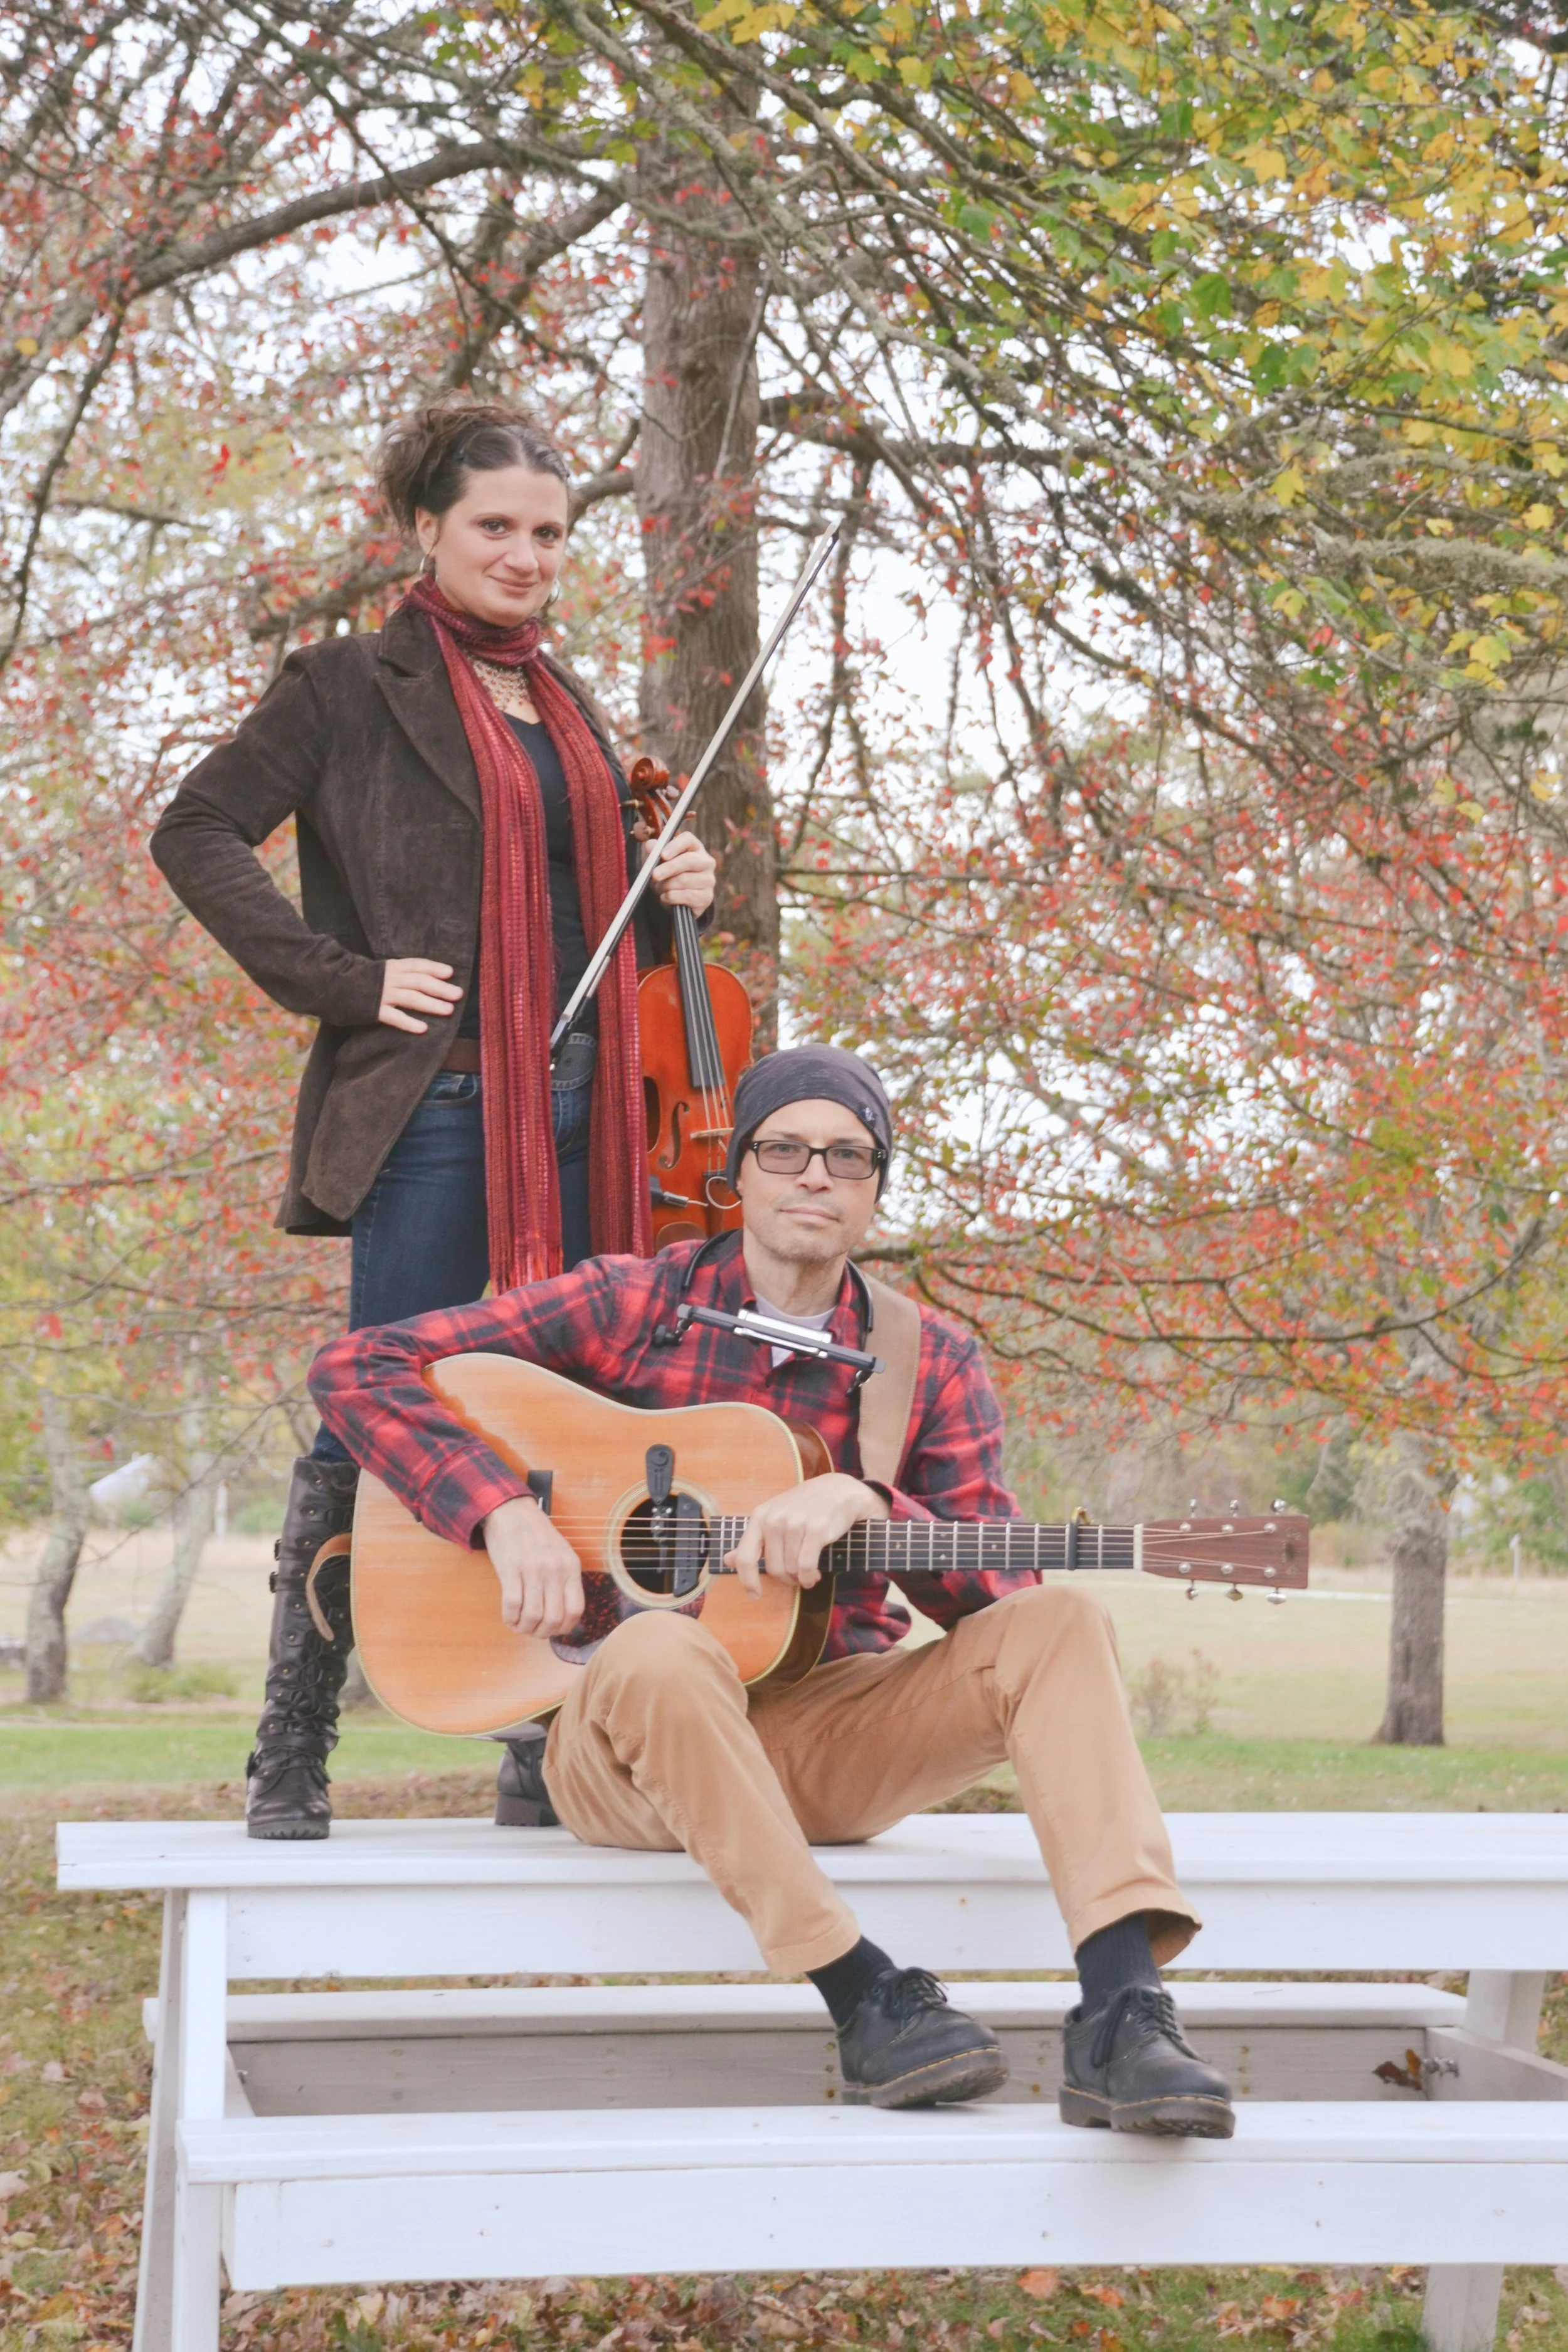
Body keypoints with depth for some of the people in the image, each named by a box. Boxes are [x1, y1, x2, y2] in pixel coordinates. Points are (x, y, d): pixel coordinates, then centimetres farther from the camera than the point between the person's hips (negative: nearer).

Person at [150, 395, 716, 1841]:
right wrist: (341, 980, -12)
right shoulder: (354, 687, 0)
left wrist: (667, 897, 7)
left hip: (578, 1106, 7)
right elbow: (198, 834, -5)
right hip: (430, 1104, -6)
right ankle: (290, 1760, 7)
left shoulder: (567, 703, 20)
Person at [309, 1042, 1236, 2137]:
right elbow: (358, 1370, -5)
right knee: (663, 1653, -39)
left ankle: (1123, 2022, -34)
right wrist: (504, 1513, -19)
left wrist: (860, 1502, -24)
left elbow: (997, 1591, -5)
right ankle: (869, 2001, -31)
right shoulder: (633, 1306, -1)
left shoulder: (930, 1365, 6)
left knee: (1057, 1624, -21)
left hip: (826, 1738, 3)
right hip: (627, 1750, -3)